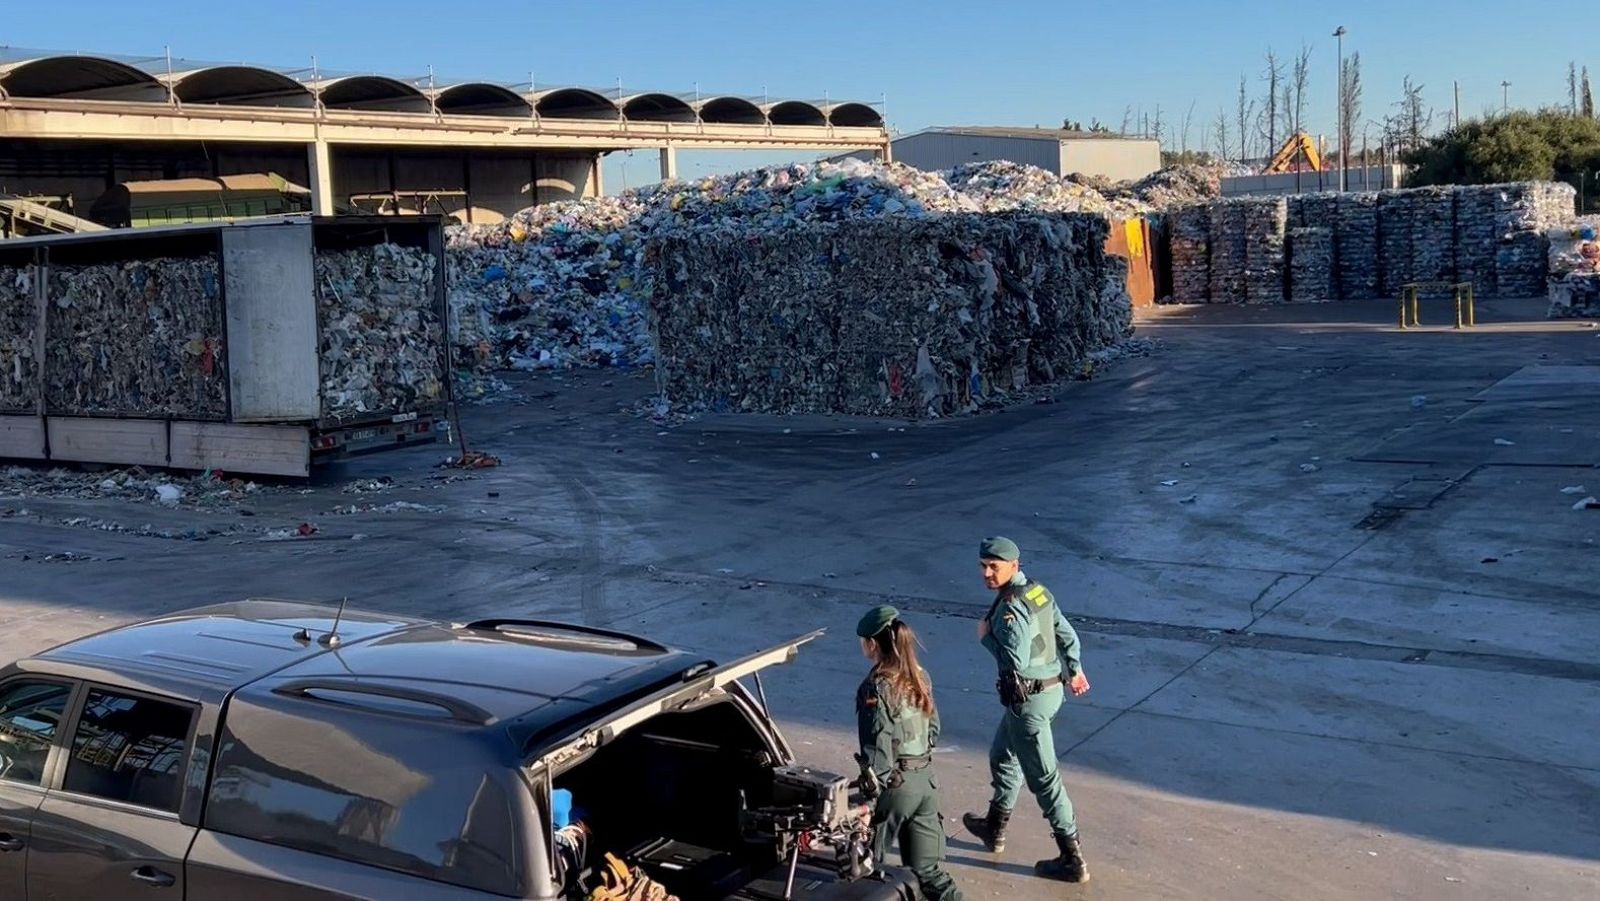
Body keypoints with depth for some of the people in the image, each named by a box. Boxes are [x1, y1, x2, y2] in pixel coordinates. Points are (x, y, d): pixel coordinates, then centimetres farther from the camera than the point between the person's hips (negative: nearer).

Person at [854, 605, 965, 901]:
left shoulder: (875, 688, -17)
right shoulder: (919, 677, 4)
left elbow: (877, 749, -19)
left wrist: (869, 796, -15)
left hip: (894, 784, -7)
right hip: (926, 780, 7)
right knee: (925, 868, 13)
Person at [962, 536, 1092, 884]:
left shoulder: (1010, 608, -24)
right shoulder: (1039, 591, 4)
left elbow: (1016, 661, -28)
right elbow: (1067, 633, 13)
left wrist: (986, 637, -14)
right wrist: (1074, 669, 26)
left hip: (1027, 698, -10)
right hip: (1050, 688, 10)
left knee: (1042, 777, -3)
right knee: (1002, 757, 26)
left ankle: (1072, 859, 2)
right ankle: (994, 828, 42)